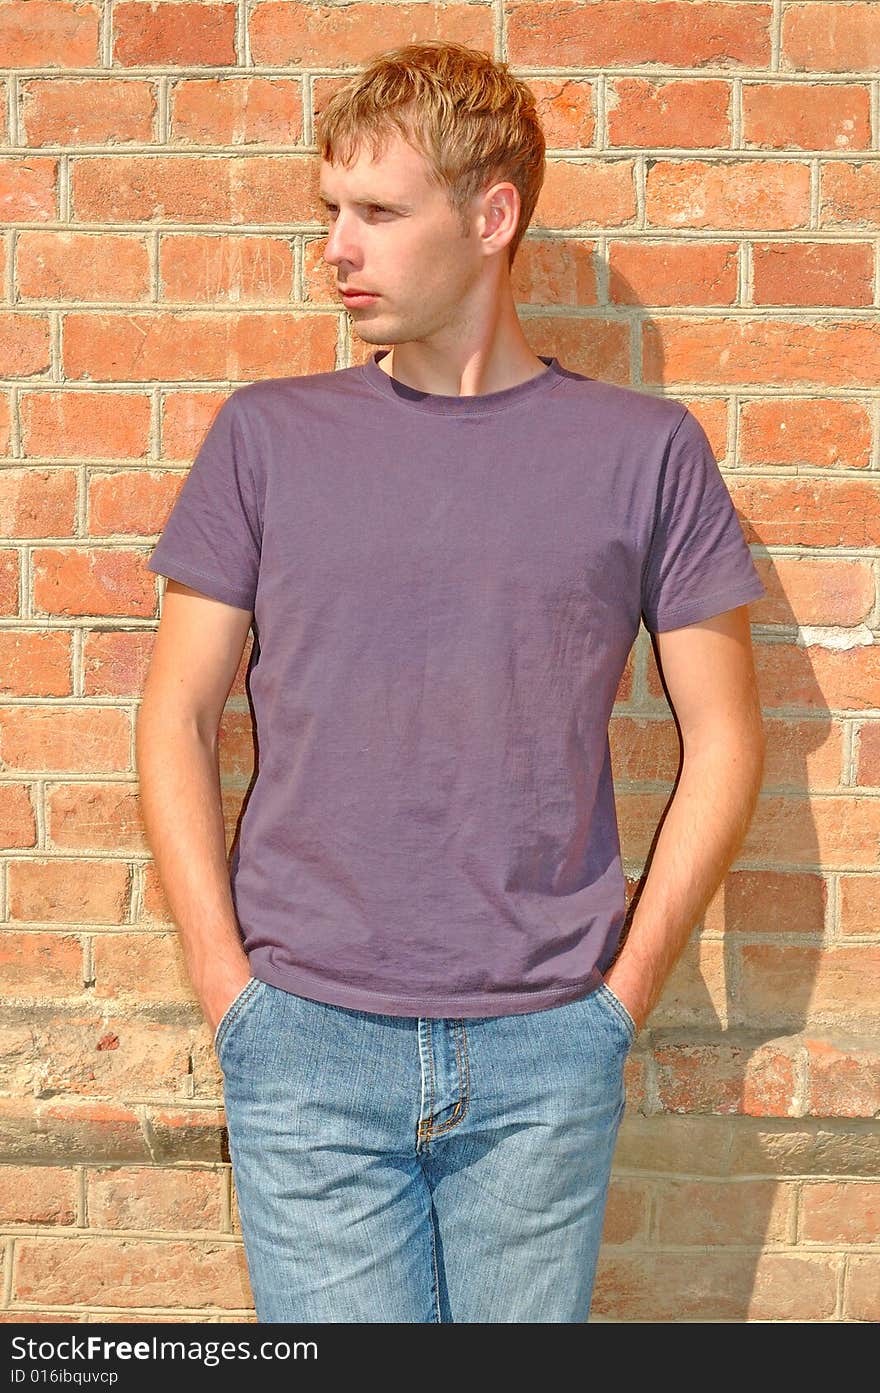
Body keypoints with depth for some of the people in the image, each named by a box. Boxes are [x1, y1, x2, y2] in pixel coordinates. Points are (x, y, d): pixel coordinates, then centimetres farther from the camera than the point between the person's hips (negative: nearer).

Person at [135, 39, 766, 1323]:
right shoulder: (267, 436, 4)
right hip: (306, 1045, 0)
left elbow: (723, 738, 5)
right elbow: (177, 718, 6)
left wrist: (625, 987, -1)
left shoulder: (645, 449, 2)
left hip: (548, 1053, 0)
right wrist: (226, 977, -2)